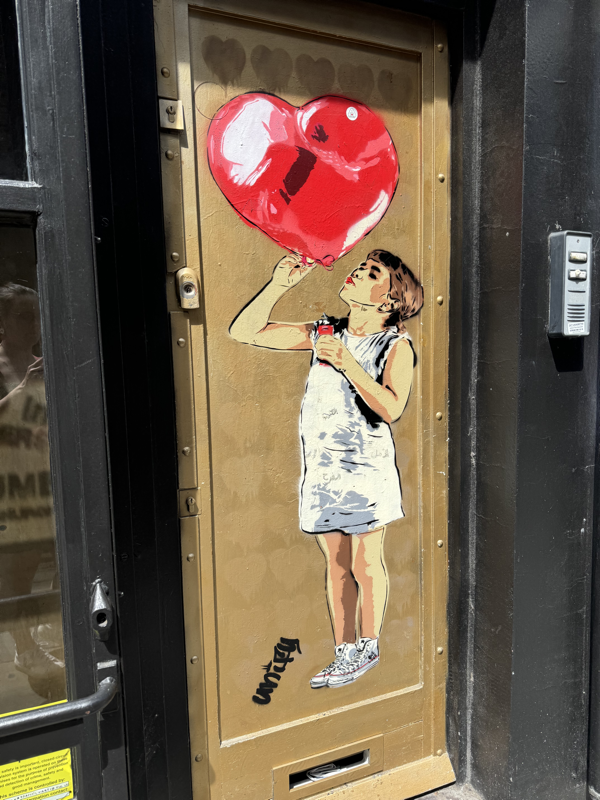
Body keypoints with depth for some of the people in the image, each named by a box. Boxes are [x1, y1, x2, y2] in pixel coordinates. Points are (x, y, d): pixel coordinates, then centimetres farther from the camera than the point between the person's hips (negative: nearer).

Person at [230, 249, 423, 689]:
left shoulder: (396, 345, -4)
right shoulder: (324, 332, 7)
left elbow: (391, 408, -20)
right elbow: (245, 331, 5)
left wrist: (346, 362, -23)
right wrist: (280, 284, -4)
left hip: (367, 467, -4)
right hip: (321, 466, 4)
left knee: (366, 564, 8)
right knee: (336, 565, 14)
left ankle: (368, 647, 31)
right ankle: (344, 651, 31)